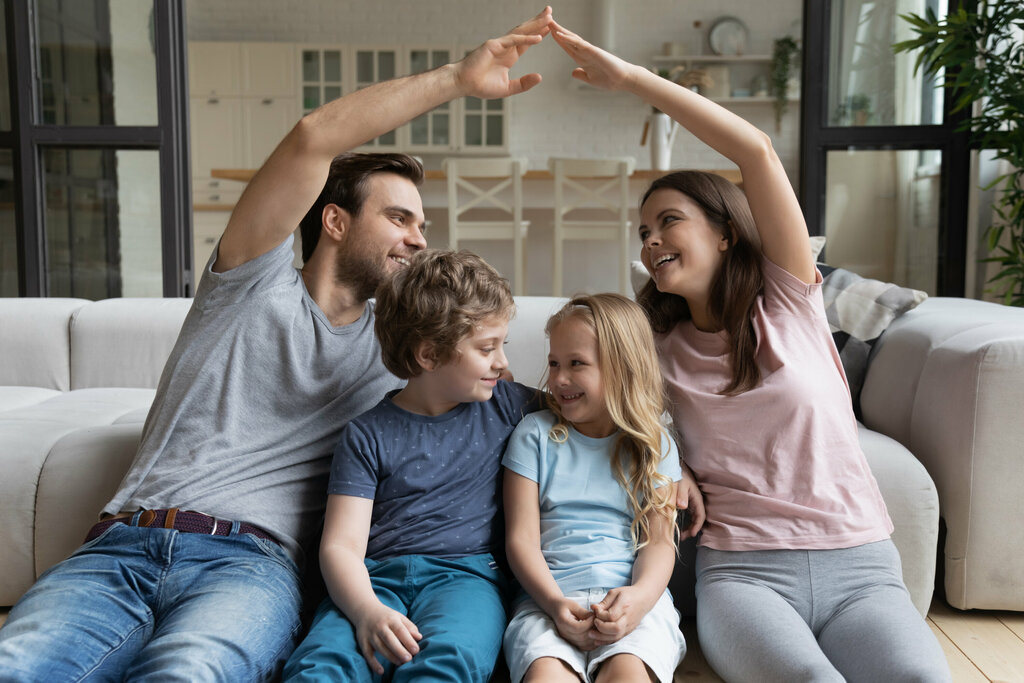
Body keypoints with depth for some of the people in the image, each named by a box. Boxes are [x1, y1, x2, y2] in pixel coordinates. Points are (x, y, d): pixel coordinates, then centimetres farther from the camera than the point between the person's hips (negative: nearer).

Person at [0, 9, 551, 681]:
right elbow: (314, 139, -3)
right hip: (121, 547, -1)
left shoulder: (397, 344, 20)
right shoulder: (254, 286, 9)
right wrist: (455, 78, -2)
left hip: (250, 561, 1)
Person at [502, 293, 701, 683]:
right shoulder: (535, 433, 12)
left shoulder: (654, 444, 14)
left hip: (634, 596, 0)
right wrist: (556, 603, -14)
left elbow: (660, 540, 6)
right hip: (549, 596, 0)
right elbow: (521, 538, 4)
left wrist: (640, 596, -17)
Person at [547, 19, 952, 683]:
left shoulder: (788, 304, 5)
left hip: (860, 564, 0)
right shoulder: (661, 354, 13)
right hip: (743, 571, 0)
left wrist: (632, 77, -5)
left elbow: (756, 151, -5)